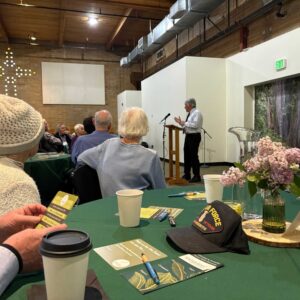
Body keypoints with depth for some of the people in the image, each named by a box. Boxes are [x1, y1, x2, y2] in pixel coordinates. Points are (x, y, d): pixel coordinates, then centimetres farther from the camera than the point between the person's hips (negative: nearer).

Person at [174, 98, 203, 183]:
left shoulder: (197, 113, -11)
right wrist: (181, 122, 8)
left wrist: (185, 123, -17)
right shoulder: (190, 114, 17)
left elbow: (195, 125, -23)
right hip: (188, 136, 9)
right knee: (187, 155, 11)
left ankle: (197, 176, 3)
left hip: (194, 137, -9)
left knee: (193, 156, -6)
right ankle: (187, 175, 21)